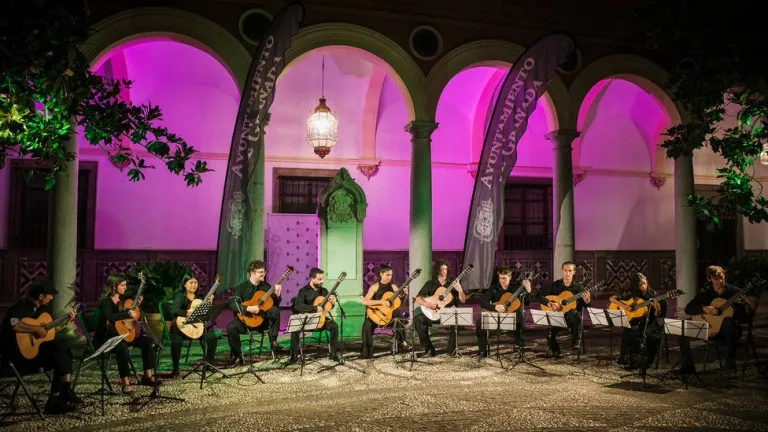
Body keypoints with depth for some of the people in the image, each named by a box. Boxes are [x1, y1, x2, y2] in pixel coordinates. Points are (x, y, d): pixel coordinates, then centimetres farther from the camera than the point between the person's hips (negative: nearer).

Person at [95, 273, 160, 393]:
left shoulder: (121, 300, 10)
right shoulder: (106, 301, -14)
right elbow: (110, 317, -35)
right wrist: (128, 313, -30)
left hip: (120, 334, 9)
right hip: (105, 338, -9)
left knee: (147, 340, -4)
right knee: (122, 347, -38)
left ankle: (147, 376, -1)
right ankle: (125, 383, -30)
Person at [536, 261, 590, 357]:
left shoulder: (578, 287, 4)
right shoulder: (555, 285, 5)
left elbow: (585, 306, 1)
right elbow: (539, 295, 2)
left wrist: (586, 301, -22)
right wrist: (549, 304, -13)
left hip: (572, 318, -1)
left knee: (574, 313, -38)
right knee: (550, 333, -27)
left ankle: (576, 342, -28)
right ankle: (555, 351, 7)